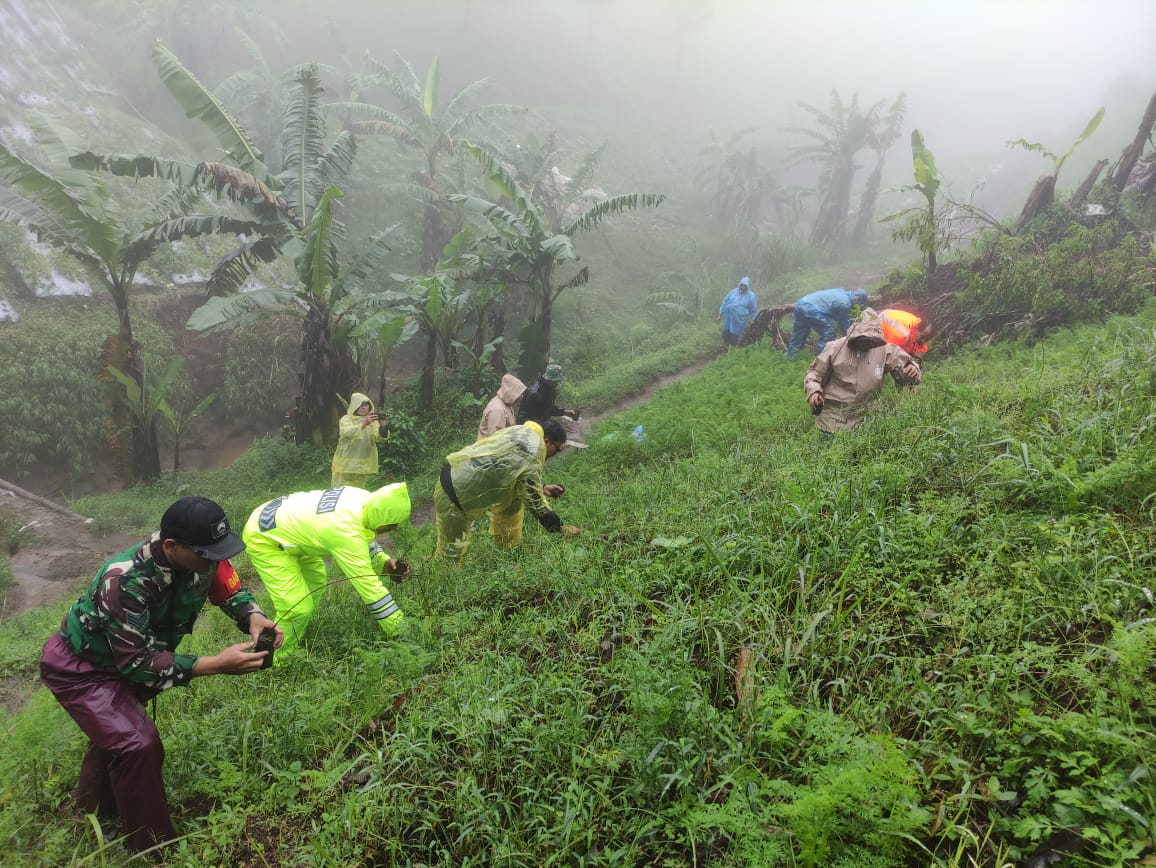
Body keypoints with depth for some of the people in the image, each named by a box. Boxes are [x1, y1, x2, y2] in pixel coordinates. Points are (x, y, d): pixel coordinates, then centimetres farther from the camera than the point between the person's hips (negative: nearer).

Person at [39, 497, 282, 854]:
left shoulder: (203, 557, -24)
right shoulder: (126, 581, -41)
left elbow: (232, 592, -6)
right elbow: (136, 663, -36)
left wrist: (254, 618, -29)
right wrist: (216, 664, -44)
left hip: (126, 658, 7)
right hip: (78, 665, -7)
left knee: (119, 729, 27)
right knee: (138, 743, -20)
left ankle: (95, 805, 56)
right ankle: (154, 847, 0)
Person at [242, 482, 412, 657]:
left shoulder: (364, 499, -14)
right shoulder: (347, 533, -37)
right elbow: (368, 585, -31)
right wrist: (399, 631, -25)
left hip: (285, 520, 9)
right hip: (263, 536, -9)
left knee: (316, 581, 19)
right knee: (297, 607, -13)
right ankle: (280, 661, 9)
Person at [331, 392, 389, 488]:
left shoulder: (372, 420, 5)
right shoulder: (346, 419, -3)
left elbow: (378, 437, -12)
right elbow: (347, 432, -24)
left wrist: (383, 426, -34)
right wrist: (364, 423, -39)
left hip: (363, 465, 3)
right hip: (345, 465, -3)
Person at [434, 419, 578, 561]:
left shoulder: (523, 432, 4)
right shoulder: (530, 457, -23)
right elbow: (534, 501, -17)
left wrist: (542, 488, 14)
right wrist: (560, 528, -7)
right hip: (455, 490, -10)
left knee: (513, 499, 14)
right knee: (452, 550, 1)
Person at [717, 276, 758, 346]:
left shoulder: (750, 296, -1)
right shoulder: (733, 292, 4)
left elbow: (754, 310, 5)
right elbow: (724, 303, 10)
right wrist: (720, 315, 9)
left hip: (740, 320, -3)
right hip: (728, 318, 3)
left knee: (734, 338, -1)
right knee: (725, 335, 5)